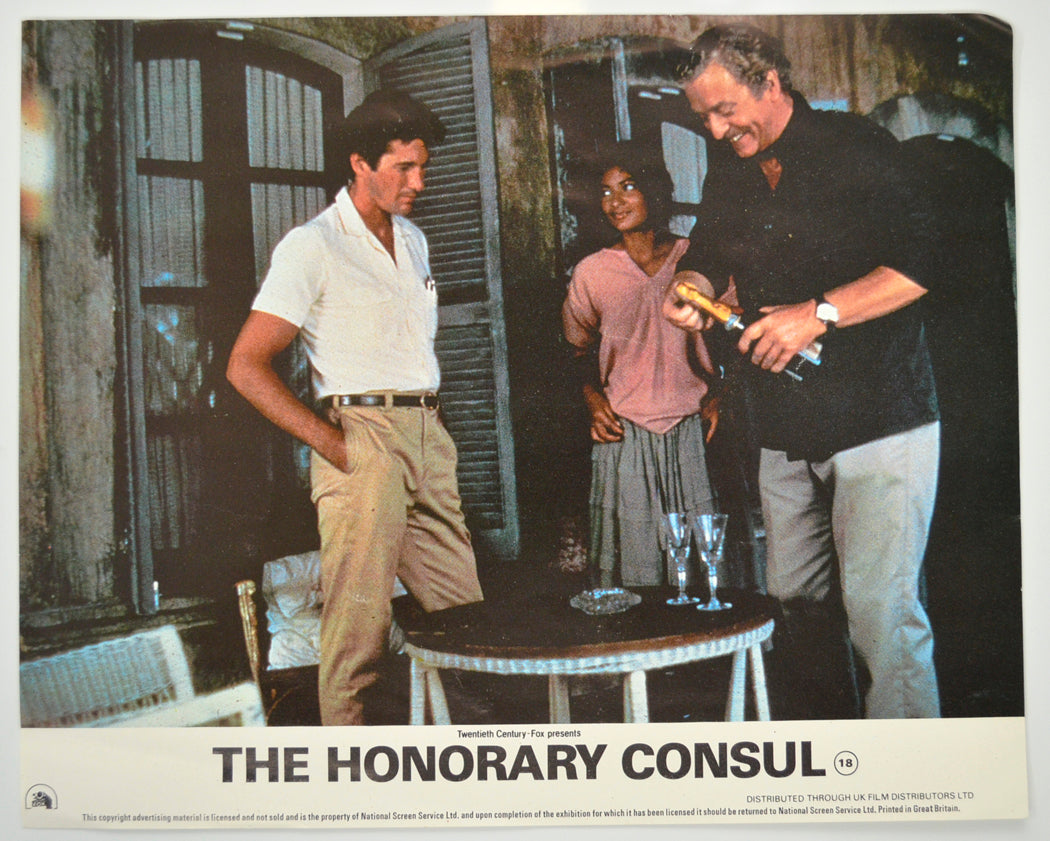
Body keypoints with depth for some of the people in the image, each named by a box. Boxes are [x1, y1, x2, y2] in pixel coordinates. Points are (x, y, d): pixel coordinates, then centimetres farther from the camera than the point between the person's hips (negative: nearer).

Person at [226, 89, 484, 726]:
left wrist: (435, 422, 13)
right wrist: (332, 444, -13)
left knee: (464, 614, 7)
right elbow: (247, 366, -10)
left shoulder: (413, 241, 19)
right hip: (362, 440, -7)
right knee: (359, 620, -5)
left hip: (428, 436, 7)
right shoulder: (312, 247, -4)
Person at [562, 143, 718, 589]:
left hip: (692, 430, 0)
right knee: (633, 570, 0)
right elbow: (581, 349, 19)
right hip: (625, 435, 0)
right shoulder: (591, 272, 5)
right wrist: (593, 397, 3)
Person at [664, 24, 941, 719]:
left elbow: (920, 266, -14)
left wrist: (819, 313, -20)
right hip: (786, 428, 6)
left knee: (878, 609, -8)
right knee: (793, 601, 10)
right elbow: (708, 260, 24)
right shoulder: (730, 175, 14)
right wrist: (692, 291, 0)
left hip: (879, 419, -6)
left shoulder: (859, 149, -5)